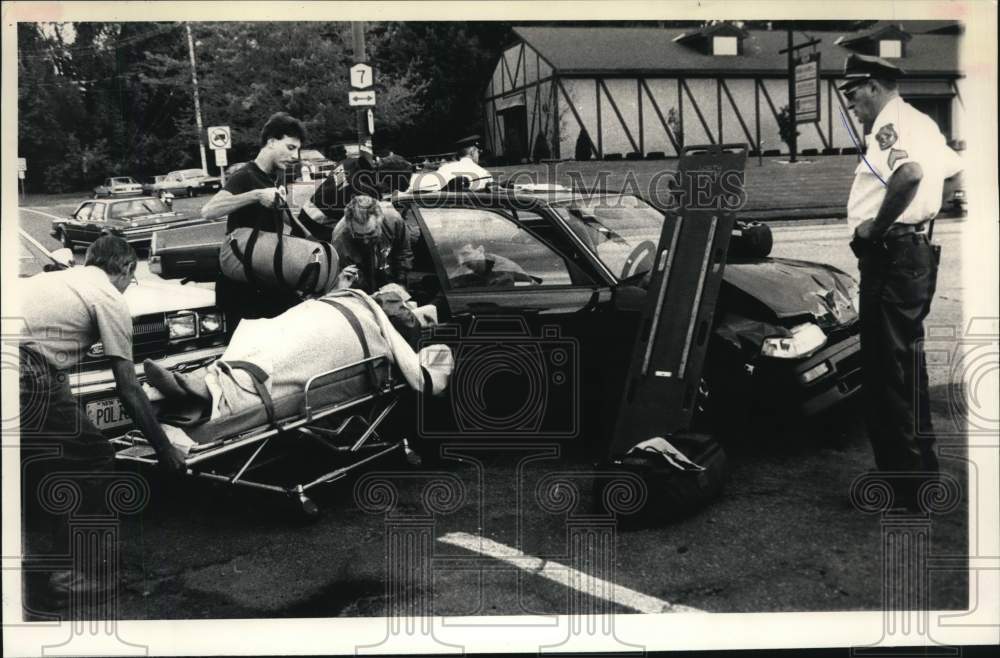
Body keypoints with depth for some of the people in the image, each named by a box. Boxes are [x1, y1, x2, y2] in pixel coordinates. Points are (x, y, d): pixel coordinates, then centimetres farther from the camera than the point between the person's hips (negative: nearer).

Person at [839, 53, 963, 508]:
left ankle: (910, 488, -2)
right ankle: (918, 469, 28)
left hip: (892, 258, -11)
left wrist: (877, 224, -22)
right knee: (898, 368, 18)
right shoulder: (919, 122, 19)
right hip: (915, 252, 11)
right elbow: (956, 167, 32)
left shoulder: (890, 124, -13)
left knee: (893, 372, -7)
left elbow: (909, 173, -34)